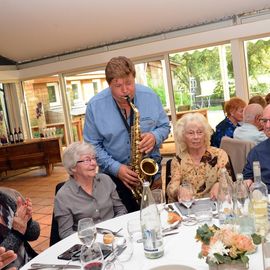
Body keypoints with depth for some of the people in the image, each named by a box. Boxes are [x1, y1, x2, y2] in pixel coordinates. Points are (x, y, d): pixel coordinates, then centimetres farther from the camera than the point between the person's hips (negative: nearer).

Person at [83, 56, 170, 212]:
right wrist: (116, 168, -18)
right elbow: (93, 145, -7)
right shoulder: (95, 106, -10)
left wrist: (155, 137, -18)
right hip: (114, 175, -1)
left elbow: (165, 126, 5)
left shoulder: (150, 96, -6)